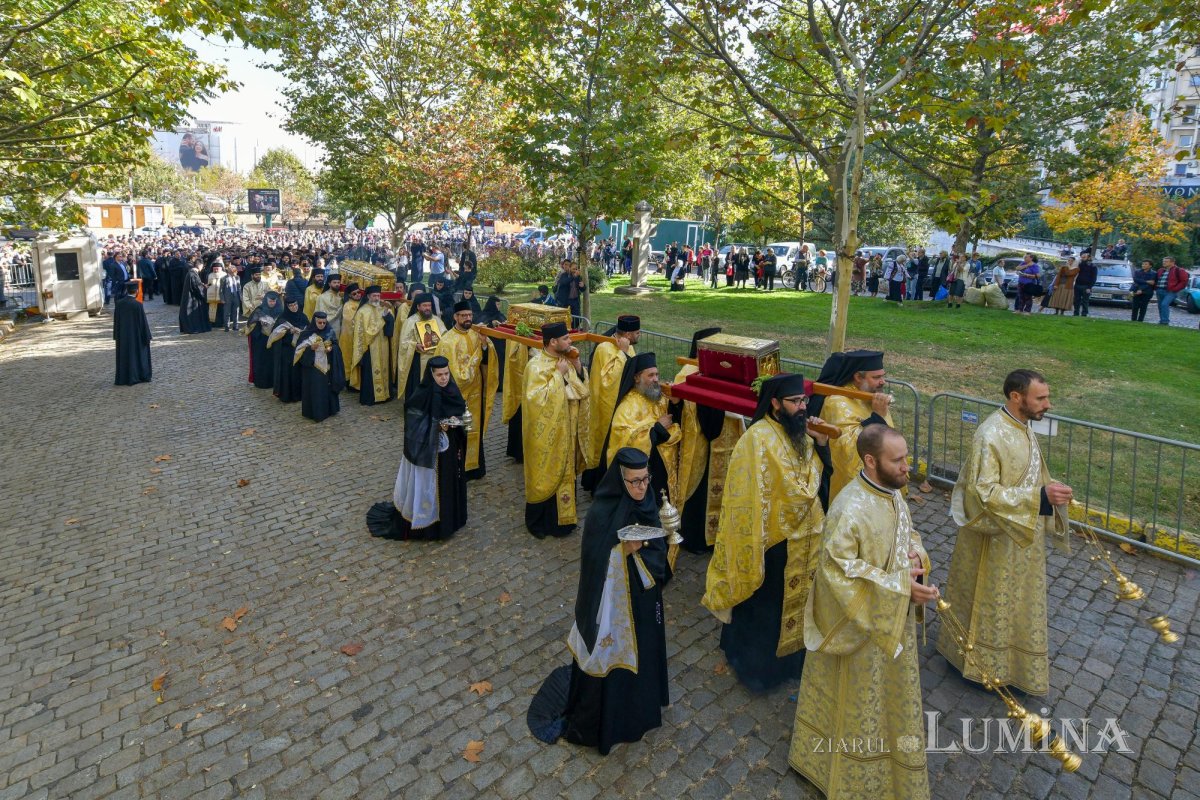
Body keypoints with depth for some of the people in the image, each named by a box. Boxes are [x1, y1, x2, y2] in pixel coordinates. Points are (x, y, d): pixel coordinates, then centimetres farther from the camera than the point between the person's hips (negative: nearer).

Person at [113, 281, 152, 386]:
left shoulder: (118, 303, -4)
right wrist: (147, 336, -4)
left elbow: (115, 321, 4)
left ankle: (122, 378, 18)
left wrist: (116, 336, 13)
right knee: (136, 354, 9)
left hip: (122, 335, 4)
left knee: (123, 355, 13)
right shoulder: (138, 305, -17)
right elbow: (143, 322, -13)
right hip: (135, 336, -4)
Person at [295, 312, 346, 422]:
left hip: (326, 366, 3)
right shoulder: (307, 333, -6)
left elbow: (336, 346, 8)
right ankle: (314, 412, 6)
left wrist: (331, 348, -13)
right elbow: (299, 349, -6)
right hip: (312, 367, -3)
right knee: (313, 390, -3)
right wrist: (310, 348, -22)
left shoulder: (330, 332, 2)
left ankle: (328, 410, 22)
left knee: (327, 388, 9)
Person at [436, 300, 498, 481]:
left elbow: (487, 361, -4)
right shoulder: (447, 341, -15)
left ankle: (474, 465, 29)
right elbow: (449, 372, -15)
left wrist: (485, 344, -21)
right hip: (457, 393, -5)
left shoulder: (476, 335, 1)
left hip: (475, 391, 5)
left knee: (475, 430, 15)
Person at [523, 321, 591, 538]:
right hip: (547, 434, -8)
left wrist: (577, 366, -8)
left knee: (564, 473, 17)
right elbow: (537, 398, -30)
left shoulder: (565, 359, 4)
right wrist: (558, 374, -26)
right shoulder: (536, 366, -20)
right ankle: (537, 521, 23)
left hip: (566, 431, 8)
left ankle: (560, 517, 32)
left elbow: (582, 387, 9)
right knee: (545, 476, 5)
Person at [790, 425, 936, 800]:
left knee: (891, 687, 28)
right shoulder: (850, 510, -32)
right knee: (861, 697, 14)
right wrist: (900, 586, -28)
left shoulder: (893, 492, -4)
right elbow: (839, 570, -31)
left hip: (895, 616, 8)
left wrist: (915, 553, -10)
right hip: (863, 621, -8)